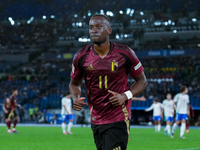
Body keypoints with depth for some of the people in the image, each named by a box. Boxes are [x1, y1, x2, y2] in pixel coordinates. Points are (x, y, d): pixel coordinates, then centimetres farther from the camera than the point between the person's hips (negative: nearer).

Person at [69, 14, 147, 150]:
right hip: (96, 121, 4)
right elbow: (75, 83, 15)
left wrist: (125, 96, -14)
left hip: (119, 120, -4)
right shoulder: (81, 57, -1)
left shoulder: (124, 54, -7)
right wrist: (76, 98, -7)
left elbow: (142, 81, 4)